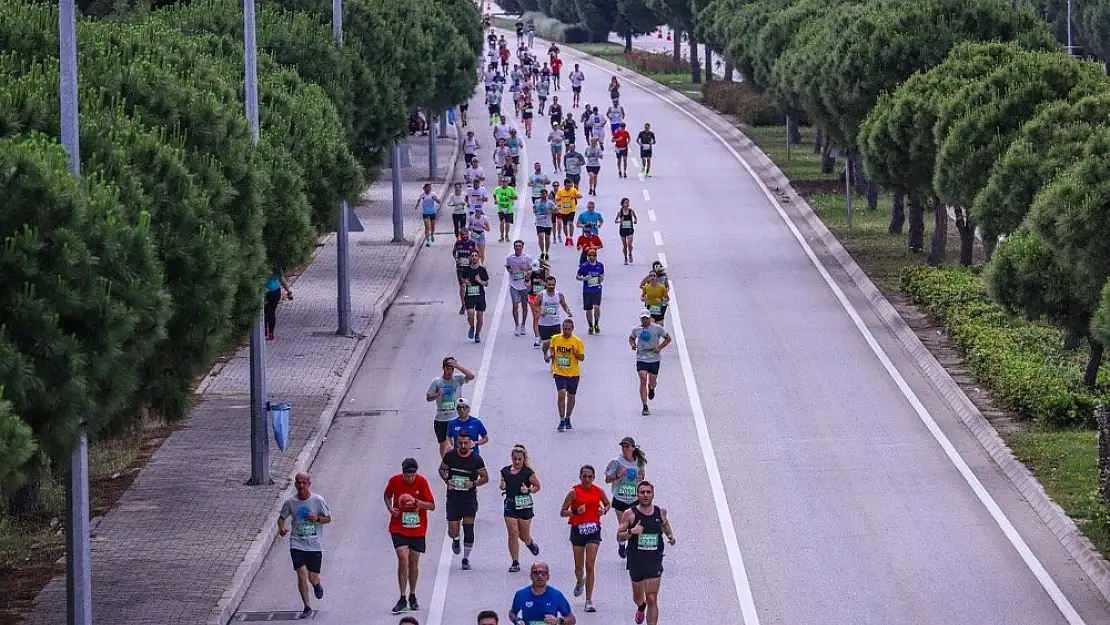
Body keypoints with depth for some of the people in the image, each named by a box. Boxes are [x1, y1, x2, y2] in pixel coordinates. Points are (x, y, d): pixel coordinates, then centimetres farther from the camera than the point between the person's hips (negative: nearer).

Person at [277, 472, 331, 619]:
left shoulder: (318, 501, -5)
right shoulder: (290, 502, -2)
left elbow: (328, 518, 5)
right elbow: (281, 517, 12)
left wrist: (317, 519, -16)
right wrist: (281, 528, -10)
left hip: (314, 545, 0)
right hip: (297, 544, 0)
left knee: (313, 578, 5)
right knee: (302, 574, -13)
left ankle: (317, 585, 44)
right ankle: (307, 607, 0)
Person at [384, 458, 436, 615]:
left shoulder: (421, 482, -12)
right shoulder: (395, 481, -9)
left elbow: (432, 506, -11)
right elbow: (387, 495, 12)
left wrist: (415, 501, -26)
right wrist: (390, 508, -7)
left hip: (417, 529, 1)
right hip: (399, 528, -1)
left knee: (413, 562, 9)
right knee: (403, 559, -16)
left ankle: (412, 597, 26)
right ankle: (402, 599, -11)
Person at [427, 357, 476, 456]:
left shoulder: (457, 379, -1)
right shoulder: (436, 382, 1)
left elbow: (471, 376, -17)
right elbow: (428, 398, 4)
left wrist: (458, 366, -20)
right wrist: (438, 394, -17)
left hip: (455, 418, -1)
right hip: (441, 419, 1)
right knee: (443, 445, 9)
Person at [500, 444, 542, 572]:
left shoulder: (528, 472, -7)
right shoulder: (505, 471, 4)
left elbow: (537, 486, 1)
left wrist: (529, 490, -17)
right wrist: (502, 486, -6)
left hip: (525, 505, -2)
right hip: (510, 505, 2)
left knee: (523, 535, 7)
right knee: (513, 533, -6)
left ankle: (530, 544, 46)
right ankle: (515, 562, 1)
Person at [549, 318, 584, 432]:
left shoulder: (577, 341, -6)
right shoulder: (555, 339, -2)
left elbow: (582, 358, -2)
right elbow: (551, 348, 17)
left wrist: (575, 354, -21)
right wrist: (550, 354, -2)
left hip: (573, 373, 0)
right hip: (559, 372, 0)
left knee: (571, 396, 11)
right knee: (561, 394, -15)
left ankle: (568, 419, 31)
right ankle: (561, 421, -9)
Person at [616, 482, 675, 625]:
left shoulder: (661, 512, 0)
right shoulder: (630, 514, -7)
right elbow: (619, 536, -5)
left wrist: (670, 535, 6)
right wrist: (631, 532, -23)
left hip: (654, 560, 0)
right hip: (636, 560, 0)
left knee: (652, 599, -8)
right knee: (638, 598, 18)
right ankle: (641, 608, 54)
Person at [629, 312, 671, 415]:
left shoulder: (657, 328, -5)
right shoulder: (636, 330, 1)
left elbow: (668, 338, 4)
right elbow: (631, 337, 21)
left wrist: (660, 347, -10)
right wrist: (632, 344, -1)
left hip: (654, 359, 0)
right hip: (641, 359, 0)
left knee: (652, 382, 9)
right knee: (643, 381, -13)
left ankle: (651, 388, 51)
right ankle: (645, 407, -11)